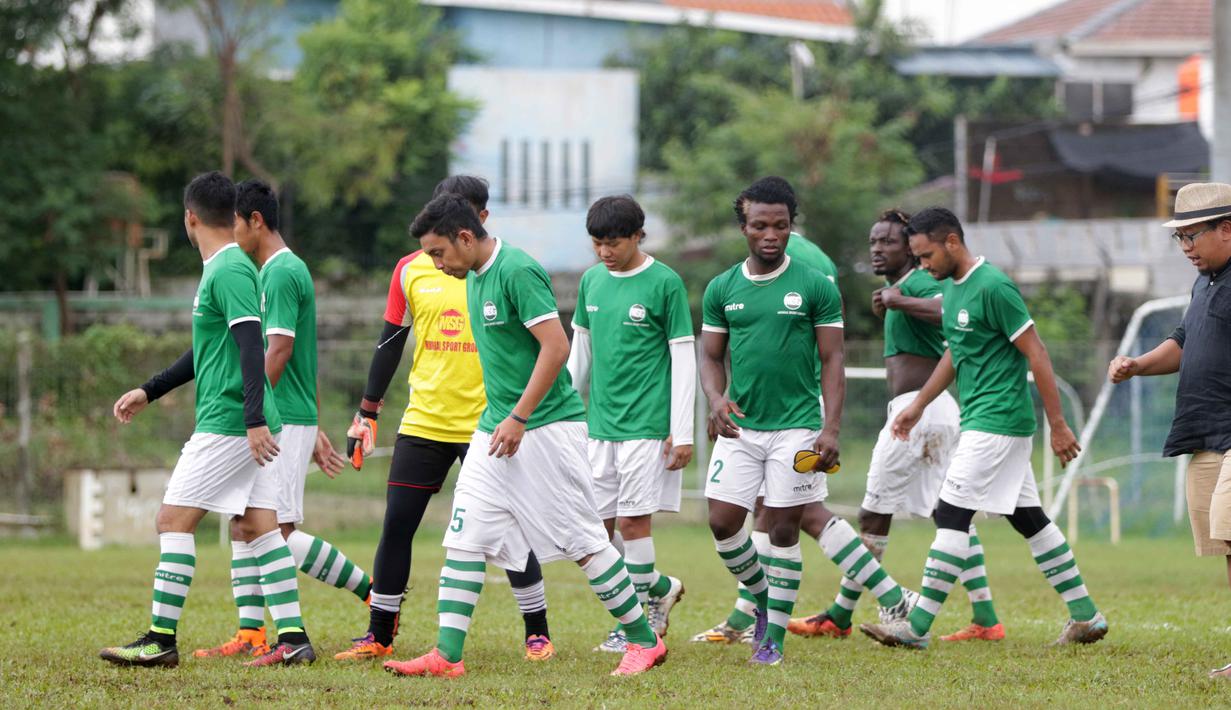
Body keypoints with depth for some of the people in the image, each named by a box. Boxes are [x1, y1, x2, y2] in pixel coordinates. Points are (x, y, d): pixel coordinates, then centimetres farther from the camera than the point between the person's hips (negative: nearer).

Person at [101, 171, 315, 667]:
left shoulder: (229, 271, -13)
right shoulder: (223, 268, 18)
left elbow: (252, 347, -22)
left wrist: (255, 419, -28)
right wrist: (149, 391, 31)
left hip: (228, 423, -10)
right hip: (246, 424, 10)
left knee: (173, 519, -6)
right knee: (257, 527, 6)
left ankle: (162, 640, -6)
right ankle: (293, 638, 2)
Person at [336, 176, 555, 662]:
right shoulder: (411, 270, 6)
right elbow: (390, 344, 12)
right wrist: (367, 413, 11)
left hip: (488, 421, -3)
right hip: (423, 422, 3)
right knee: (396, 525, 1)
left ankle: (538, 634, 8)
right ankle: (379, 636, 12)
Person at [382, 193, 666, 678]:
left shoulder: (518, 271, -16)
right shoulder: (475, 277, 11)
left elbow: (556, 346, -21)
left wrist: (518, 417, -20)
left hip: (547, 425, -9)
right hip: (496, 429, 9)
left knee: (582, 541, -3)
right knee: (464, 539, 0)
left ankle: (644, 641, 9)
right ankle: (447, 655, -2)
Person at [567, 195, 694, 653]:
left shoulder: (664, 283, -7)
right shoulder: (592, 281, 10)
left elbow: (684, 359, -6)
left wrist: (683, 433, -10)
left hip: (648, 424, -6)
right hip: (601, 425, 6)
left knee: (632, 520, -8)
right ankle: (660, 588, 22)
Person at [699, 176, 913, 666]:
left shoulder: (816, 287, -2)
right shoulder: (722, 289, 6)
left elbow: (832, 360, -2)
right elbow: (711, 355, 12)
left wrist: (831, 430, -11)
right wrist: (716, 398, -10)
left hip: (796, 425, -3)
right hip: (740, 426, 3)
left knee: (784, 527, -3)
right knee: (722, 522, -2)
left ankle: (774, 636, 7)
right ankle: (762, 598, 24)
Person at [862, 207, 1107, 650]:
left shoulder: (993, 288, -17)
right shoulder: (952, 286, 12)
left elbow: (1036, 355, -16)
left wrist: (1058, 425, -16)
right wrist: (919, 405, 25)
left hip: (997, 422, -10)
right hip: (980, 421, 10)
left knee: (952, 515, -10)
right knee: (1028, 518, 11)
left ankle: (918, 626, -9)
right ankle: (1086, 617, 15)